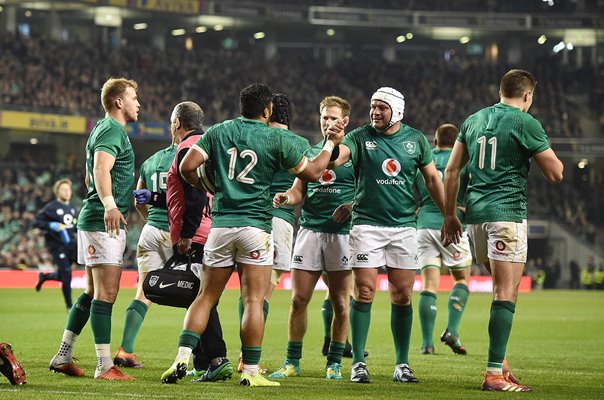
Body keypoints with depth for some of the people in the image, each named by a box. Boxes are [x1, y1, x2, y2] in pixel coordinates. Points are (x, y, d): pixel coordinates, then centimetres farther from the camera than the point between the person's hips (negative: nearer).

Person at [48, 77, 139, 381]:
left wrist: (129, 197, 42)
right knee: (106, 293, -12)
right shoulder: (113, 130, -10)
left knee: (91, 293, 15)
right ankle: (105, 366, -14)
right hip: (104, 222, -11)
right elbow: (101, 170, -27)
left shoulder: (102, 129, 22)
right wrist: (109, 204, -42)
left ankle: (62, 356, 18)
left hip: (92, 220, 11)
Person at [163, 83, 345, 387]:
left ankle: (182, 358, -3)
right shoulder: (276, 139, -1)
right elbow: (312, 172, 8)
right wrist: (331, 143, 22)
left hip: (221, 224, 3)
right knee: (254, 302, -1)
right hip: (256, 226, -3)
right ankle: (250, 371, -2)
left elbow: (187, 167, -2)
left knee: (206, 297, 9)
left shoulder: (218, 132, 5)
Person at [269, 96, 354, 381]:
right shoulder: (310, 153, 17)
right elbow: (299, 191, 16)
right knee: (298, 299, 0)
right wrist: (285, 197, -5)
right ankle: (292, 362, 8)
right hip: (310, 229, 3)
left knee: (340, 302, 0)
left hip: (342, 232, -3)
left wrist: (351, 207, -17)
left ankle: (334, 363, 9)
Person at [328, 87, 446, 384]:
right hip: (366, 224, -2)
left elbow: (432, 180, 14)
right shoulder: (359, 137, 0)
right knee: (363, 292, -6)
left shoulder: (416, 140, 7)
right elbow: (332, 159, -16)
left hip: (403, 226, 2)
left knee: (402, 296, 2)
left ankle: (402, 365, 11)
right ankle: (358, 363, 1)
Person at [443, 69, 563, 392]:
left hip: (475, 214, 7)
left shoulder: (473, 120, 14)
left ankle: (499, 357, 14)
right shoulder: (525, 123, -5)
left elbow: (451, 170, 14)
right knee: (506, 294, -7)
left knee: (501, 288, 20)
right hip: (507, 213, -7)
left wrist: (450, 214, 20)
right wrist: (543, 148, 14)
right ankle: (494, 374, -11)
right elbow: (556, 174, -4)